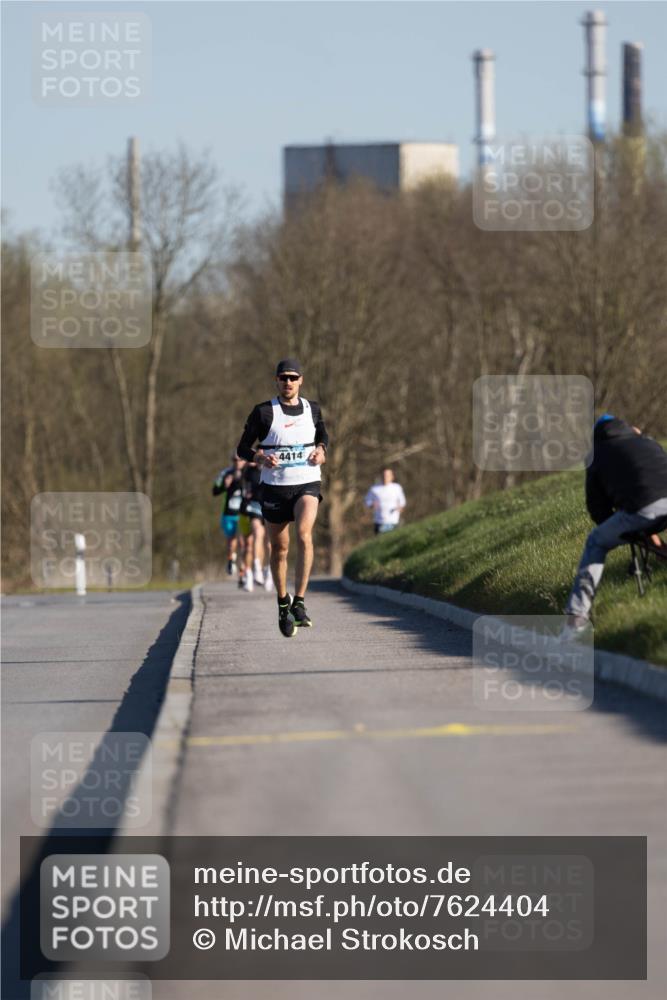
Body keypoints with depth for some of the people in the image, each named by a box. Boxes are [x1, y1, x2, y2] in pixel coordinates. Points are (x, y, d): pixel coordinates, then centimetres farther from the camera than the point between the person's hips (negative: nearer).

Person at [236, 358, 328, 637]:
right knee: (279, 549, 8)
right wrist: (261, 457, -20)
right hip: (274, 486, 0)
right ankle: (282, 603, 29)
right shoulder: (263, 412, -3)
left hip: (307, 484, 0)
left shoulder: (312, 409, 5)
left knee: (304, 534, -25)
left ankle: (299, 603, -24)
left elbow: (323, 435, 24)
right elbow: (242, 448, 1)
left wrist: (321, 450, 2)